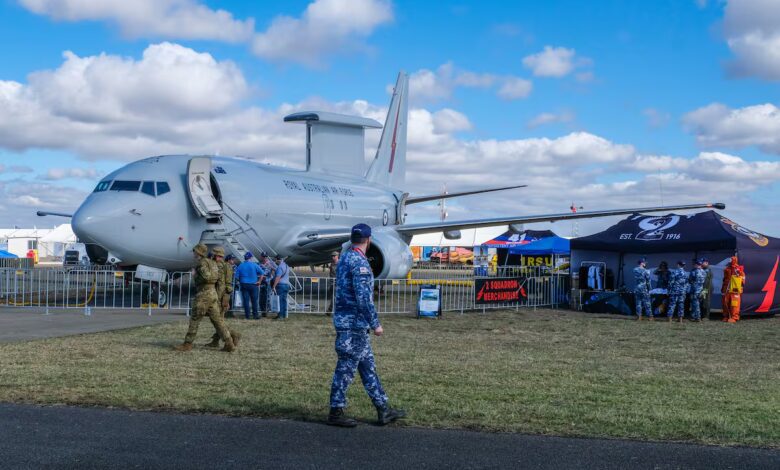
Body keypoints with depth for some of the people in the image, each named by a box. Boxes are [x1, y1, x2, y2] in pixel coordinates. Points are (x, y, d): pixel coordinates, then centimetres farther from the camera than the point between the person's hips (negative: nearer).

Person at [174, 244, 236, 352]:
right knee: (217, 320, 5)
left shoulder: (202, 262, -10)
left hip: (203, 293, -9)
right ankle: (229, 343, -1)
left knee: (194, 320, 0)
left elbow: (206, 276, -23)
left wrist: (196, 278, -5)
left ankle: (187, 344, 5)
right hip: (212, 293, 9)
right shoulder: (211, 262, 18)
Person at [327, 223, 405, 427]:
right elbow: (363, 297, -22)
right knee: (346, 368, -2)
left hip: (353, 324, 10)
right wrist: (375, 324, -17)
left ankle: (383, 410, 16)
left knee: (368, 366, 12)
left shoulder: (345, 257, 13)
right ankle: (336, 412, 5)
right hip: (354, 323, -10)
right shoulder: (359, 261, -17)